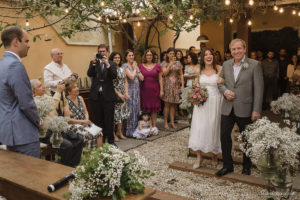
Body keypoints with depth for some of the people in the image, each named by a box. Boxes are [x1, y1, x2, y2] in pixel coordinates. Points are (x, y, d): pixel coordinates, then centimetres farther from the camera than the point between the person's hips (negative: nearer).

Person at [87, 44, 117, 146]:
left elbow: (114, 76, -12)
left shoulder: (112, 64, 5)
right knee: (98, 120, 10)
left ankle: (110, 140, 13)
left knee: (109, 119, 3)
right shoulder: (93, 63, 9)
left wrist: (107, 64, -20)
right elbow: (89, 74, -8)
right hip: (96, 95, 2)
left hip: (108, 95, -1)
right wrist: (94, 63, -17)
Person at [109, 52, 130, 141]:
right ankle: (113, 134, 9)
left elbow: (125, 82, 13)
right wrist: (118, 94, -15)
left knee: (122, 113, 9)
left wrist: (126, 93, 0)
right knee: (114, 113, -3)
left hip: (122, 95, 6)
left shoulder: (122, 69, 11)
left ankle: (119, 132, 23)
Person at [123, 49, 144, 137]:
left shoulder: (135, 65, 14)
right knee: (130, 110, -3)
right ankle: (129, 131, 6)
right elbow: (131, 77, -21)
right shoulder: (125, 66, -7)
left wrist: (136, 68, -2)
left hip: (137, 91, 7)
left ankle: (135, 129, 21)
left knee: (136, 110, 10)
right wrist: (134, 69, -6)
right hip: (130, 91, -7)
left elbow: (142, 78, 5)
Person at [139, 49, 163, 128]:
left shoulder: (157, 66, 6)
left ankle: (154, 126, 13)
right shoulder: (141, 66, 6)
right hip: (144, 90, 0)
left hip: (154, 89, 0)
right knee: (144, 108, -1)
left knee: (154, 109, 4)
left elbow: (160, 79, 5)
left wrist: (161, 90, 0)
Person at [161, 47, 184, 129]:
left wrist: (182, 85, 1)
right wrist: (170, 64, -19)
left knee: (173, 104, 6)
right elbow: (164, 73, -12)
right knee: (167, 104, -3)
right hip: (167, 85, -3)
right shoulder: (164, 63, 2)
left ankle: (172, 122, 14)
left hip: (176, 85, 3)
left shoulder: (178, 63, 11)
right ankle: (165, 122, 5)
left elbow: (181, 75, 9)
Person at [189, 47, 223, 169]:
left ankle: (215, 156, 26)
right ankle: (199, 157, 8)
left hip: (215, 102, -2)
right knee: (199, 128, -3)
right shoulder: (200, 71, 9)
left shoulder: (219, 69, -2)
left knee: (214, 127, 6)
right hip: (202, 102, 2)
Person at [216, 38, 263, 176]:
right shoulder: (226, 64, 6)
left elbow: (258, 89, -9)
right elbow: (220, 82, 14)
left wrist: (256, 110, -13)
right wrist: (225, 91, -9)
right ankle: (227, 165, 24)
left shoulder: (254, 65, -6)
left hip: (245, 109, -3)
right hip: (227, 108, 3)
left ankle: (246, 166, 32)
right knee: (224, 136, 6)